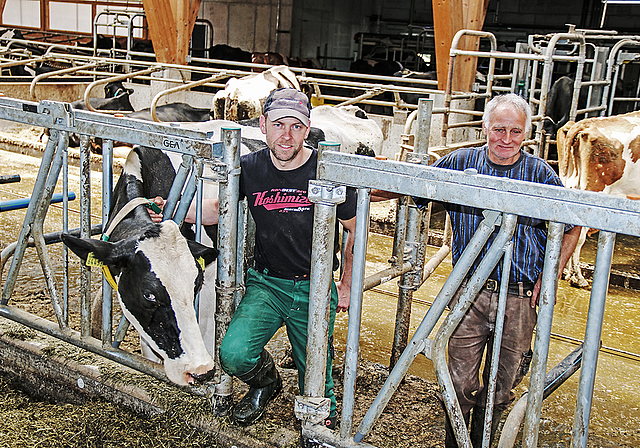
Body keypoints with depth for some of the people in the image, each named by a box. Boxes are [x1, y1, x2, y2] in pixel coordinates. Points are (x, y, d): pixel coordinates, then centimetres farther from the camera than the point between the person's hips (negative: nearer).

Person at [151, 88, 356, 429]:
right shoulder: (250, 169, -6)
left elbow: (356, 230, 0)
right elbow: (217, 209, 11)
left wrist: (347, 285, 3)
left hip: (315, 289, -2)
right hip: (266, 282, 2)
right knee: (233, 356, -18)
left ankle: (323, 415, 42)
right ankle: (265, 381, 17)